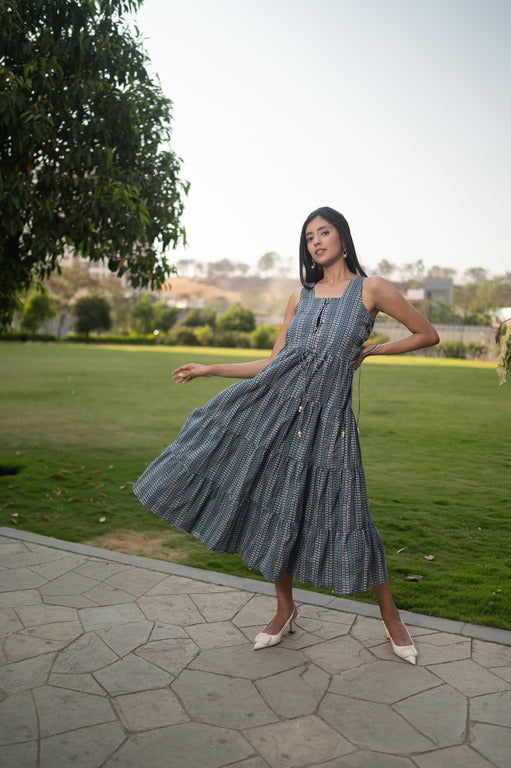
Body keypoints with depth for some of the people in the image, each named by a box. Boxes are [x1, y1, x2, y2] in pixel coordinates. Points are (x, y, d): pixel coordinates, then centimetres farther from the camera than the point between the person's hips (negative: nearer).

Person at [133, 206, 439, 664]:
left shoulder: (370, 290, 1)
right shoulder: (301, 298, 13)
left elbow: (429, 335, 7)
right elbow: (272, 363, 13)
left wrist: (371, 350, 4)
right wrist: (208, 369, 11)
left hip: (327, 419, -4)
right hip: (274, 405, 4)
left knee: (343, 516, 1)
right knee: (276, 508, 6)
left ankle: (390, 616, 24)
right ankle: (285, 611, 28)